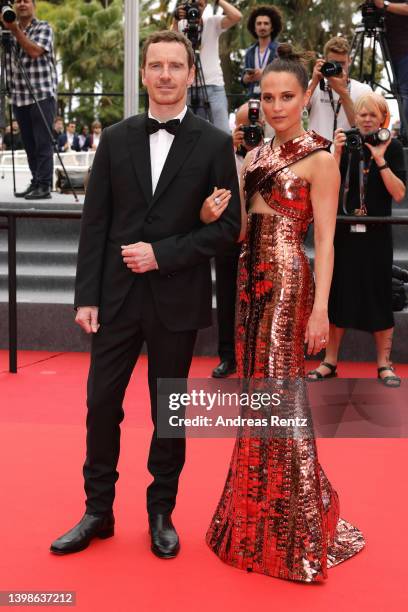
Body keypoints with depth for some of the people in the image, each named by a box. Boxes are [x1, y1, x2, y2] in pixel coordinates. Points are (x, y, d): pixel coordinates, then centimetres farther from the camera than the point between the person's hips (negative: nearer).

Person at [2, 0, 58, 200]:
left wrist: (16, 30, -15)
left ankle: (44, 187, -7)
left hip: (42, 95, -5)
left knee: (43, 144, -7)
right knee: (29, 144, 8)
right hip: (19, 97, 5)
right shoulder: (10, 29, 16)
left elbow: (35, 51, -15)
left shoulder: (44, 28, 1)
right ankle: (35, 182, 15)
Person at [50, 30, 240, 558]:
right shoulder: (115, 139, 5)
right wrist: (87, 296, -3)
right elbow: (94, 222, 2)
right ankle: (97, 511, 23)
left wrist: (163, 253, -14)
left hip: (177, 299, -2)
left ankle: (161, 514, 26)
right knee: (102, 404, 6)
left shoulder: (214, 144, -1)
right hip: (118, 295, 2)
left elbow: (228, 226, -4)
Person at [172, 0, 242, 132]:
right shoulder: (181, 25, 9)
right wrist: (175, 20, -14)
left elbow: (237, 16, -11)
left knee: (223, 131, -8)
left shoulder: (213, 22, 5)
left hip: (214, 86, -1)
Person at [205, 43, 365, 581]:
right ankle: (257, 520, 26)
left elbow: (325, 241, -12)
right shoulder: (256, 156, 12)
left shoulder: (318, 160, -8)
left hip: (287, 283, -7)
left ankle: (294, 531, 11)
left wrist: (321, 308, -17)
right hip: (250, 280, 7)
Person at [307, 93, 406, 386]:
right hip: (344, 232, 2)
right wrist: (338, 153, -14)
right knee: (338, 294, 6)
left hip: (376, 233, -2)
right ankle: (330, 361, 16)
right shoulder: (346, 144, 4)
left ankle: (384, 363, 15)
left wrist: (380, 159, -17)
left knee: (379, 296, 4)